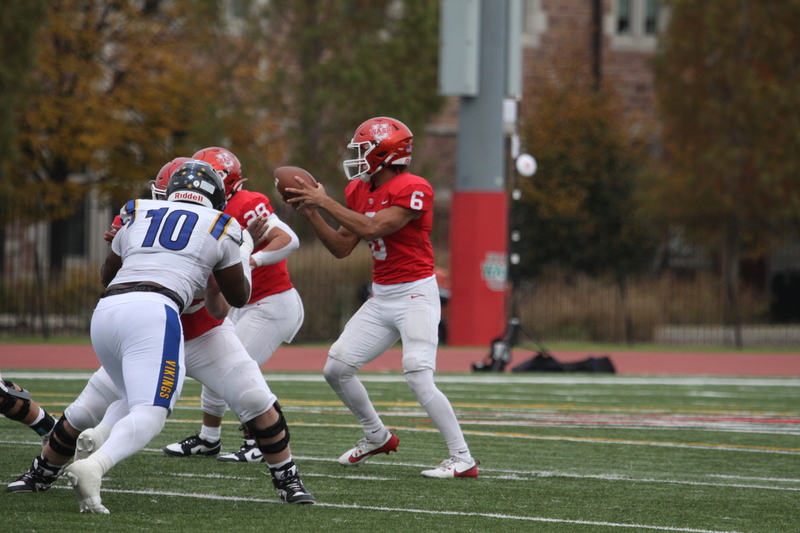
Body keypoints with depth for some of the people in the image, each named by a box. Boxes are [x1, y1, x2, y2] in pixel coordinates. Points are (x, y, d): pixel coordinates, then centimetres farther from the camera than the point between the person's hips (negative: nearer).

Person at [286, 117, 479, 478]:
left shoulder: (413, 189, -16)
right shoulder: (359, 191, 9)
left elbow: (372, 228, -25)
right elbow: (341, 248, 11)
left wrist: (326, 202, -20)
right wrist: (312, 214, -2)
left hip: (415, 294, -9)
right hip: (381, 298, 9)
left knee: (418, 378, -20)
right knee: (336, 369, 7)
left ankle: (463, 459, -13)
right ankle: (377, 437, 27)